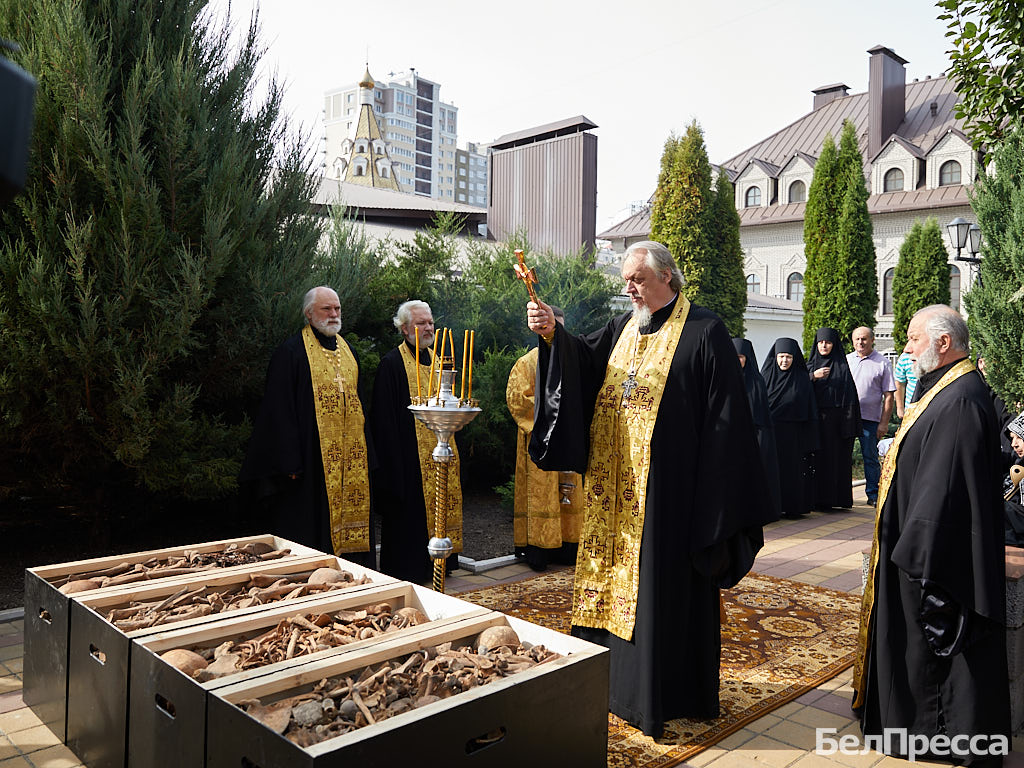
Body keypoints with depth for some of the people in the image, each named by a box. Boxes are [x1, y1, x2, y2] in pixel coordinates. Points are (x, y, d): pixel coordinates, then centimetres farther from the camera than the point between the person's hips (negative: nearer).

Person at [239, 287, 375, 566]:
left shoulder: (347, 351, 15)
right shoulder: (291, 352, -6)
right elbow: (279, 410, -11)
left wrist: (366, 453, 14)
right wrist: (290, 462, -17)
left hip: (351, 462, 7)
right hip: (312, 460, -6)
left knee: (352, 525, 10)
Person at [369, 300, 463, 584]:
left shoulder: (435, 359, 14)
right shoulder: (392, 363, -8)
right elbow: (384, 418, -12)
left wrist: (450, 445, 15)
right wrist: (393, 461, -17)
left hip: (438, 452, 7)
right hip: (409, 456, -7)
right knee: (409, 512, -2)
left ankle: (438, 564, 22)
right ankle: (407, 569, 10)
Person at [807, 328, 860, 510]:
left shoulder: (842, 367, 5)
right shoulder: (810, 365, 12)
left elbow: (849, 396, 0)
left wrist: (848, 422, -9)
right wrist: (813, 377, -13)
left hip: (834, 418, -1)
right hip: (815, 418, 2)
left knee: (835, 456, -2)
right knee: (817, 456, -2)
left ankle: (830, 498, 4)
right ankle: (815, 497, 3)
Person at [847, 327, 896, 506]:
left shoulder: (882, 363, 2)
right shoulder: (845, 360, 10)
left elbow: (889, 396, 0)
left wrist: (884, 423, -6)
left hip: (870, 419, -3)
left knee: (870, 458, 3)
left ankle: (874, 495, 14)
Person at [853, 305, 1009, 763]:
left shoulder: (960, 402, -24)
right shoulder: (944, 390, 9)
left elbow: (945, 486, -27)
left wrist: (915, 550, -23)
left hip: (936, 549, -10)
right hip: (921, 544, 10)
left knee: (926, 642, 5)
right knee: (913, 637, 21)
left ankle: (932, 731, 21)